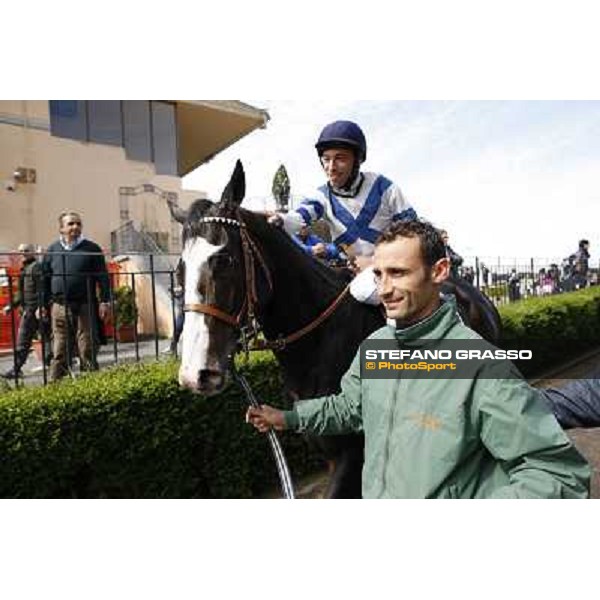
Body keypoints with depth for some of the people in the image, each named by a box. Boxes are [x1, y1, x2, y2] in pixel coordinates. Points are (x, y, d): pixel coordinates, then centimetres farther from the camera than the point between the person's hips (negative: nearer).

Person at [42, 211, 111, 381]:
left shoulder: (92, 249, 4)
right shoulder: (52, 250, 10)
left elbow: (103, 277, 1)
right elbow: (45, 278, 12)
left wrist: (105, 301, -5)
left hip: (85, 306, -2)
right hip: (60, 306, 2)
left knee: (87, 348, 4)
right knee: (59, 349, 7)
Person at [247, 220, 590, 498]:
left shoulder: (482, 367, -26)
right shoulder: (375, 344, -4)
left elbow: (560, 471, -21)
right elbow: (350, 406, 13)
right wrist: (288, 419, 4)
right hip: (371, 496, 6)